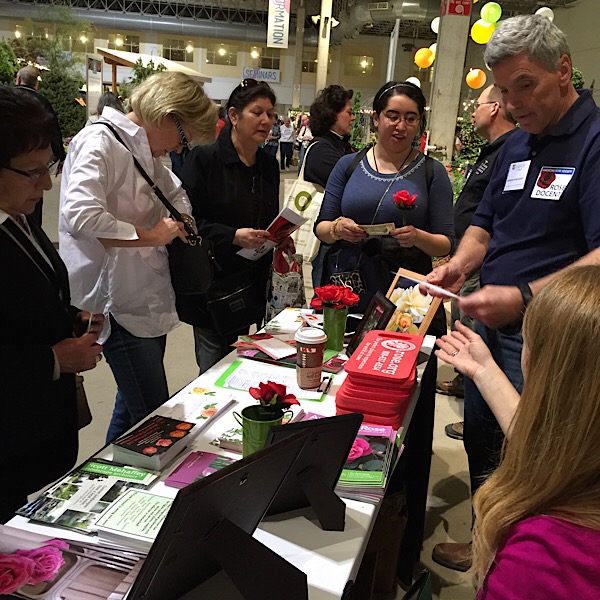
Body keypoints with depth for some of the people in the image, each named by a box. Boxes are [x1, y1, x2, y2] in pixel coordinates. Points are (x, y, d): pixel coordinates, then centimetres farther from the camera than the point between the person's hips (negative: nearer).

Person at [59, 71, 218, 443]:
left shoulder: (144, 150, 14)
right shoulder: (99, 142, -14)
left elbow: (175, 193, 32)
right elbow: (81, 216, -30)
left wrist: (178, 224, 10)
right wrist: (151, 235, -18)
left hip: (150, 299, 10)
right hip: (120, 305, -10)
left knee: (133, 408, 20)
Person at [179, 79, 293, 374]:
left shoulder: (269, 164, 12)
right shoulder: (204, 159, -9)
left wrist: (279, 238, 2)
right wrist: (233, 236, -23)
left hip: (252, 289, 6)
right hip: (212, 287, -6)